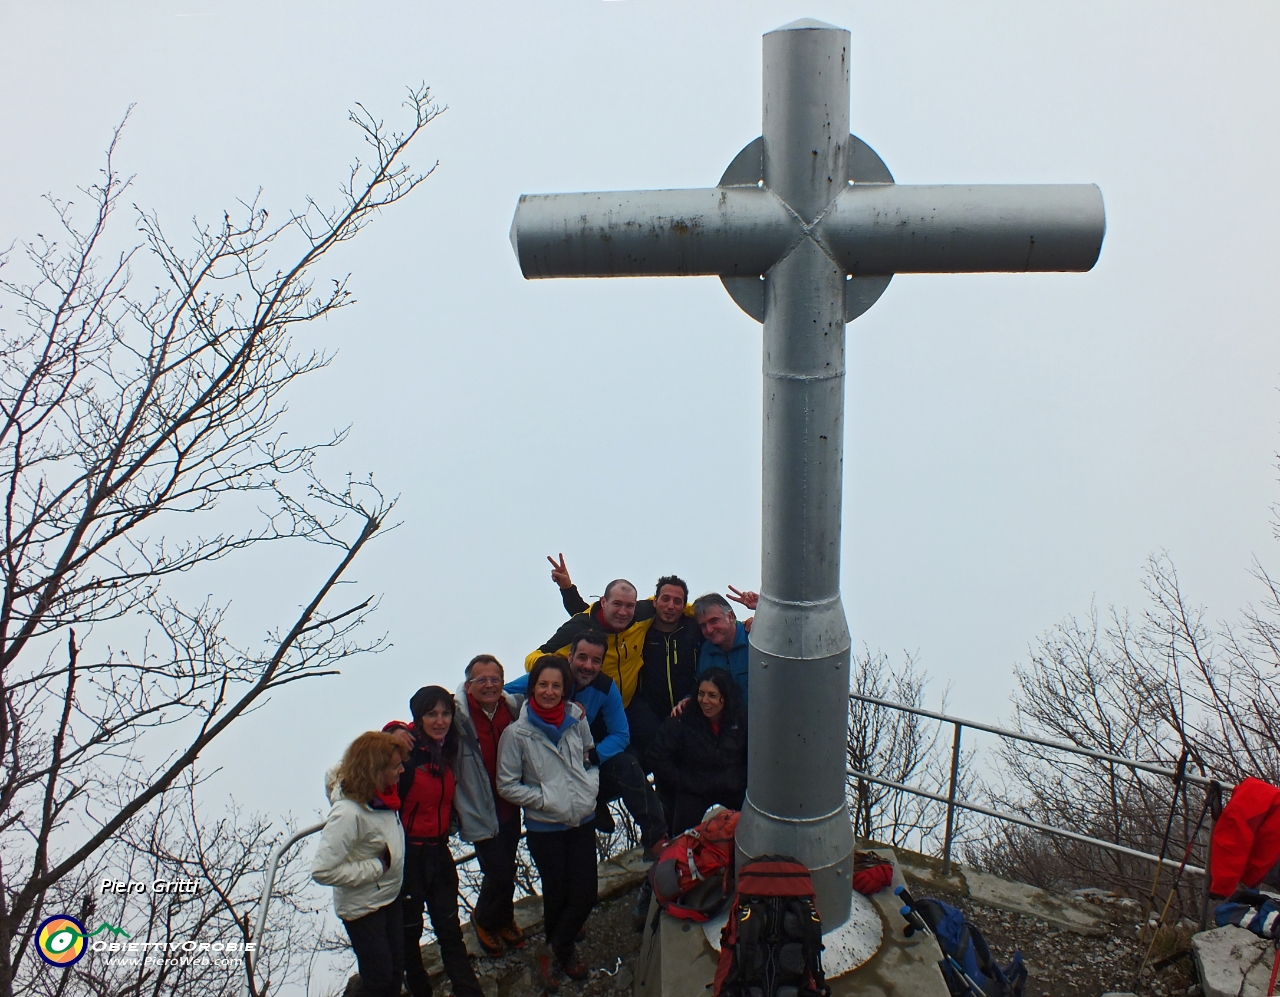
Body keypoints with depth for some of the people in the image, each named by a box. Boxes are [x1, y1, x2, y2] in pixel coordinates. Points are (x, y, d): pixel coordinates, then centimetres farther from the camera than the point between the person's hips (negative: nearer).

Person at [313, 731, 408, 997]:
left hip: (390, 897, 7)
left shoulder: (381, 794, -10)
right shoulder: (349, 813, -33)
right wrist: (377, 866, -25)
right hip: (363, 908, -7)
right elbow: (322, 871, -32)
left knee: (396, 968, 21)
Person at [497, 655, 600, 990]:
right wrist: (546, 800, -14)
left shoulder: (577, 720, -4)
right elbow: (507, 785, -8)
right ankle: (563, 952, 39)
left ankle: (554, 953, 28)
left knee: (585, 894, 3)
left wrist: (590, 787, -3)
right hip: (544, 828, -3)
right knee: (557, 894, 11)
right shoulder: (517, 733, -13)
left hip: (582, 822, 3)